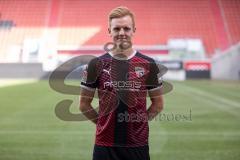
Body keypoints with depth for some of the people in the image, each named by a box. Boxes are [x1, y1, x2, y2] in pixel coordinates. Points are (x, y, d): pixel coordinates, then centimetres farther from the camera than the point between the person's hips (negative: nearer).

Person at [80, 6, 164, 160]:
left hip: (138, 145, 0)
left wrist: (139, 122, 1)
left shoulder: (148, 64, 0)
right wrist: (104, 123, 2)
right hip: (105, 145, 0)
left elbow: (158, 104, 8)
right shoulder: (97, 64, -1)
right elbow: (84, 104, 6)